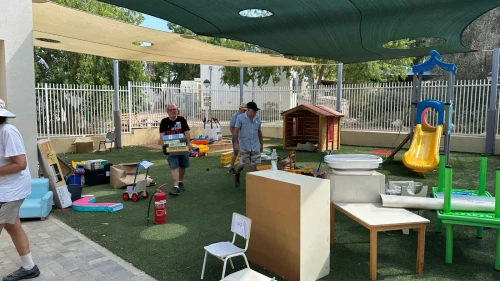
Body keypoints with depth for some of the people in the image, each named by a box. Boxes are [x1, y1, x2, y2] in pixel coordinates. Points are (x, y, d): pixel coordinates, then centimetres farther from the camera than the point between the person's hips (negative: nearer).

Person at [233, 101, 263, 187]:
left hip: (255, 146, 4)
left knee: (255, 165, 0)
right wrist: (236, 143, -14)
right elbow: (236, 131, -7)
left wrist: (261, 144, 17)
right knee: (242, 164, 1)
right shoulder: (240, 117, -5)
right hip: (244, 146, -3)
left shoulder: (257, 118, 7)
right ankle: (237, 174, 32)